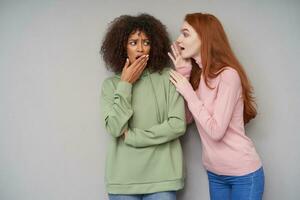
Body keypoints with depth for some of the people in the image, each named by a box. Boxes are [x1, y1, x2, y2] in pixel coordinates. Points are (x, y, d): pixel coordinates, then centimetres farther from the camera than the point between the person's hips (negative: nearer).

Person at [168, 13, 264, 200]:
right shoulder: (196, 74, 2)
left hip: (243, 173, -6)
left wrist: (188, 92, -18)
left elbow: (216, 131, -24)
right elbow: (186, 119, -3)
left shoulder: (228, 74, -20)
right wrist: (183, 74, -5)